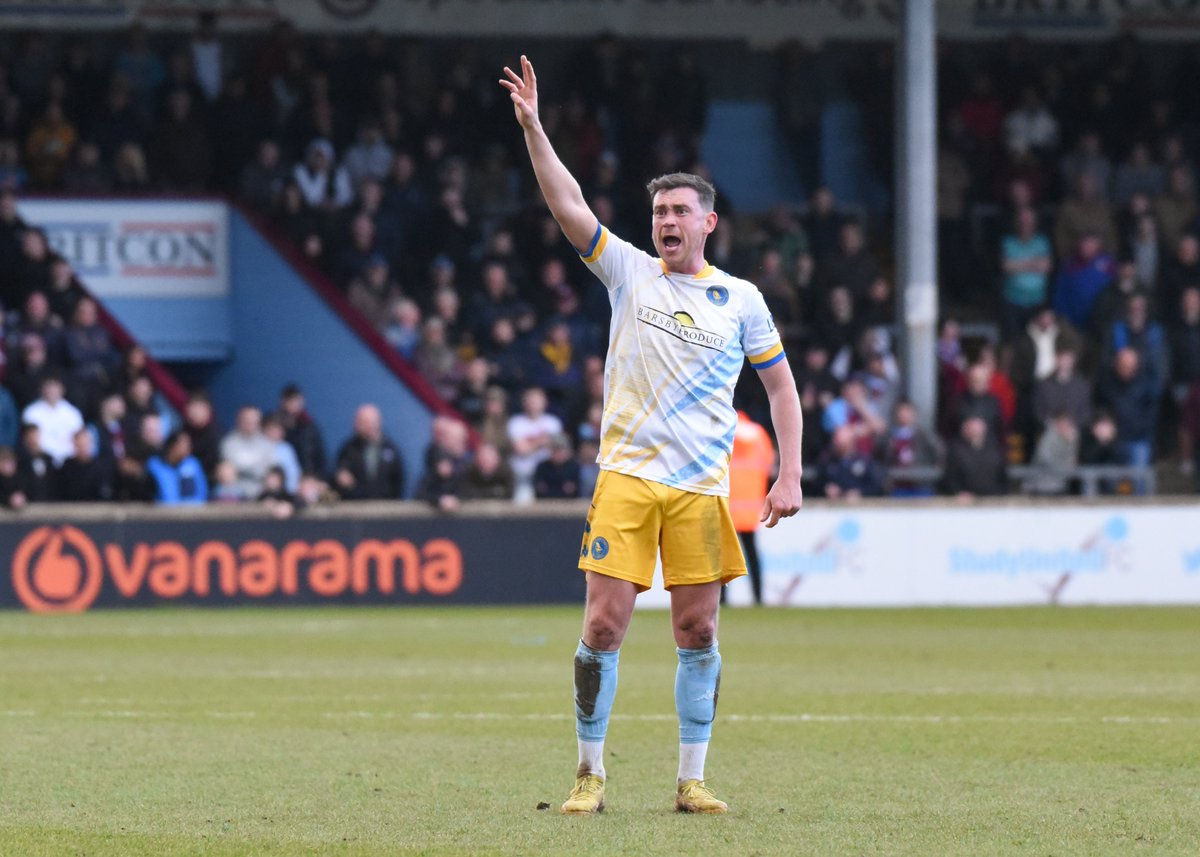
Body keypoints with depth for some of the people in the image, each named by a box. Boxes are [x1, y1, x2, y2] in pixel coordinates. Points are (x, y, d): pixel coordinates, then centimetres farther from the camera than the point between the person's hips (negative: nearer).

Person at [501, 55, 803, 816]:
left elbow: (781, 383, 12)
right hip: (627, 475, 0)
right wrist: (532, 127, -10)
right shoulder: (630, 272, 8)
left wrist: (791, 476, 4)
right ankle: (591, 775, 3)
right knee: (604, 625, -6)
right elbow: (568, 204, -1)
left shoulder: (741, 299, 8)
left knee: (698, 632, 0)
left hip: (703, 486, 0)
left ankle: (692, 781, 7)